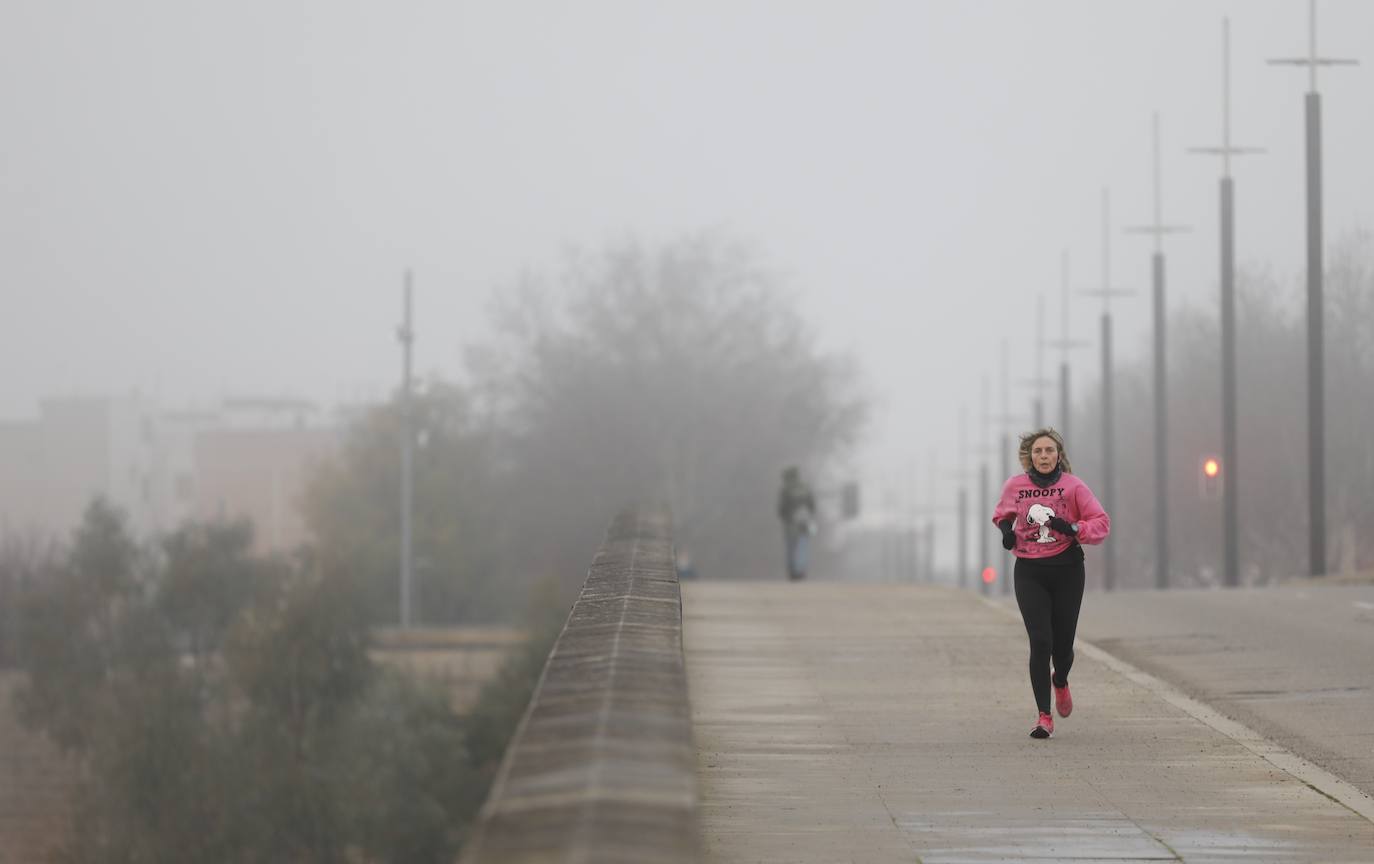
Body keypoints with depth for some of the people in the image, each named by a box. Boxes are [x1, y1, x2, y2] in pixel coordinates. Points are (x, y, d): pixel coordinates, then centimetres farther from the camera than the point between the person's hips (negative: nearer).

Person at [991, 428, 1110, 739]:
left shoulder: (1072, 485, -4)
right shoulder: (1014, 486, 2)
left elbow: (1102, 522, -5)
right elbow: (1003, 513, 23)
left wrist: (1073, 528, -22)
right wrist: (1006, 529, 1)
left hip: (1067, 570, 0)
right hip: (1029, 572, 0)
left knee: (1063, 643, 5)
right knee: (1040, 642, -12)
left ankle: (1060, 682, 44)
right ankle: (1044, 717, -7)